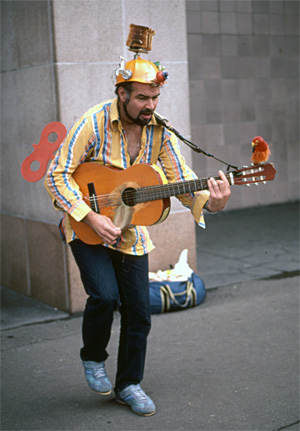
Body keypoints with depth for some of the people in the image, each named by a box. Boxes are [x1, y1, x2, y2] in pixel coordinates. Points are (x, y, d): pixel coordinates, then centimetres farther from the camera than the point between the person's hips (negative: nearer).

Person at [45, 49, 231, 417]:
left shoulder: (159, 132, -5)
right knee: (105, 295, -22)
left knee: (139, 312, 3)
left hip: (131, 231, 4)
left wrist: (210, 203, -27)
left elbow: (182, 181, -6)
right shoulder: (94, 123, -18)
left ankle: (128, 384, 23)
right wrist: (91, 218, -26)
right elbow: (57, 176, -17)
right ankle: (92, 358, 10)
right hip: (87, 226, -4)